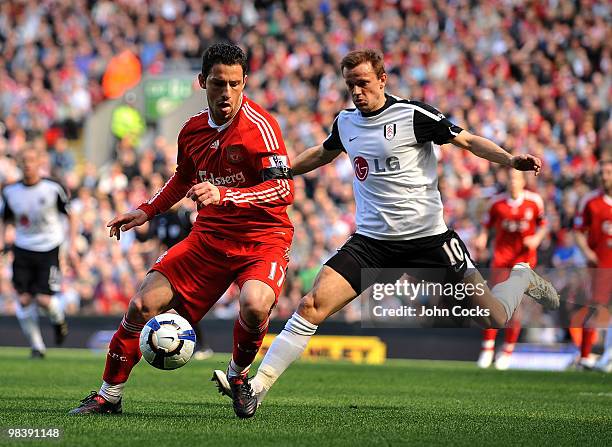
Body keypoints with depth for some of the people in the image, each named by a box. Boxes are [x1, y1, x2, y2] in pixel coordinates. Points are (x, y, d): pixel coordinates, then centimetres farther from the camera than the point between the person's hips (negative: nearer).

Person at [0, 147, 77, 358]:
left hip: (49, 251, -3)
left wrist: (72, 246, -4)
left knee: (44, 300, -13)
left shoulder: (53, 188, -7)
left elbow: (71, 216, 3)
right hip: (22, 251, 3)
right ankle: (36, 346, 8)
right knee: (24, 299, -8)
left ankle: (59, 321, 23)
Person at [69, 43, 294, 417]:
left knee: (255, 305, -35)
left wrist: (224, 195, -35)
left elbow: (284, 189, -26)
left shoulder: (259, 125, -17)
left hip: (262, 239, -5)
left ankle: (239, 375, -2)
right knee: (144, 304, -5)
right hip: (209, 236, 6)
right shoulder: (193, 130, 5)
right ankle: (109, 395, 14)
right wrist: (148, 211, 21)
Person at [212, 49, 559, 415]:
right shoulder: (346, 122, 8)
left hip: (428, 237, -4)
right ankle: (257, 386, -13)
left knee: (494, 319, -3)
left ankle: (522, 279, 33)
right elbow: (323, 154, 30)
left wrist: (511, 160, -20)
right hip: (371, 241, 4)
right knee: (313, 305, -15)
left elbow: (468, 141, -5)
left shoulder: (413, 115, -9)